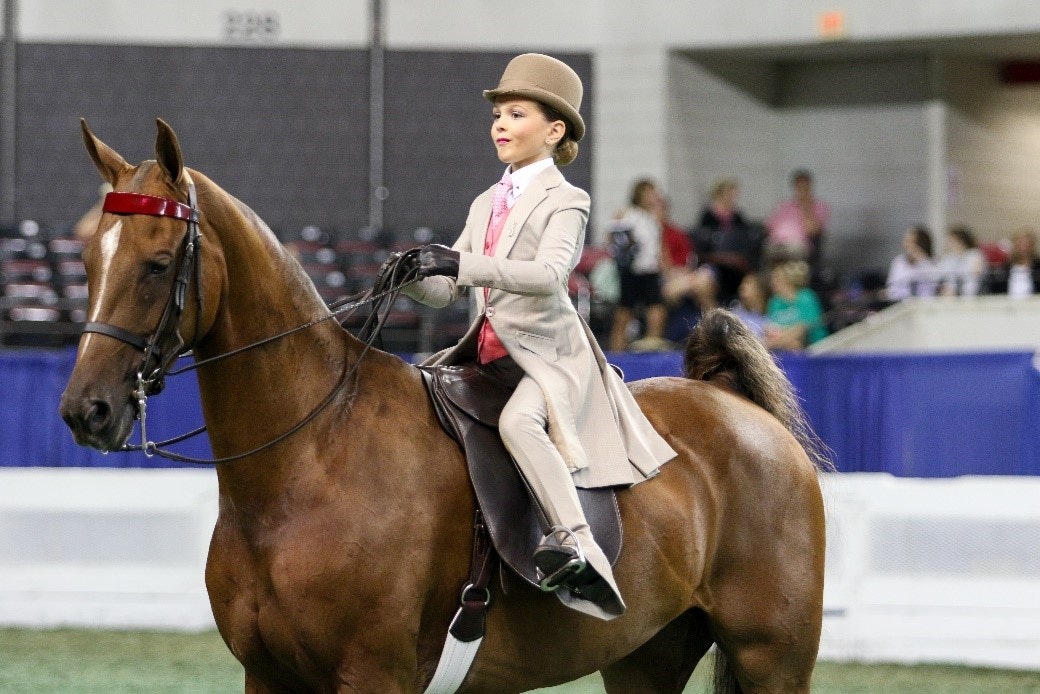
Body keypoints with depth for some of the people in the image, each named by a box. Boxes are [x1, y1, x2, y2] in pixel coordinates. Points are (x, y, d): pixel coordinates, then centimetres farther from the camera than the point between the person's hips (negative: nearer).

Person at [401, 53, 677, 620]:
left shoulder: (564, 201, -2)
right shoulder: (486, 205, 19)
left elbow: (548, 273, -21)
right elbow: (445, 291, 16)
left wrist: (463, 264, -30)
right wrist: (412, 277, -7)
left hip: (548, 352, -8)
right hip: (488, 351, 8)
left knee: (518, 420, -36)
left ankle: (573, 542, -44)